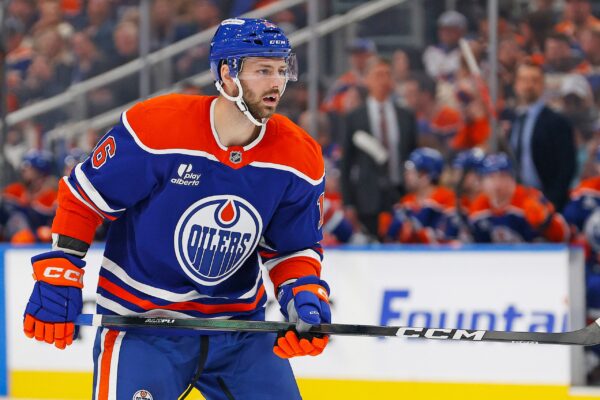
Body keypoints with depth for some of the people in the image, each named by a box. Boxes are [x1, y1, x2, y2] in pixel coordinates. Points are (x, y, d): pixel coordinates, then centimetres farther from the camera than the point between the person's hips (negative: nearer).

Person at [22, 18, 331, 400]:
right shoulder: (156, 126, -19)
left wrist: (306, 296, -12)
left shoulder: (299, 157, -6)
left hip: (240, 325, 4)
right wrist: (58, 276, -9)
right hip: (141, 322, -4)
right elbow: (83, 199, -7)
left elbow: (295, 248, 7)